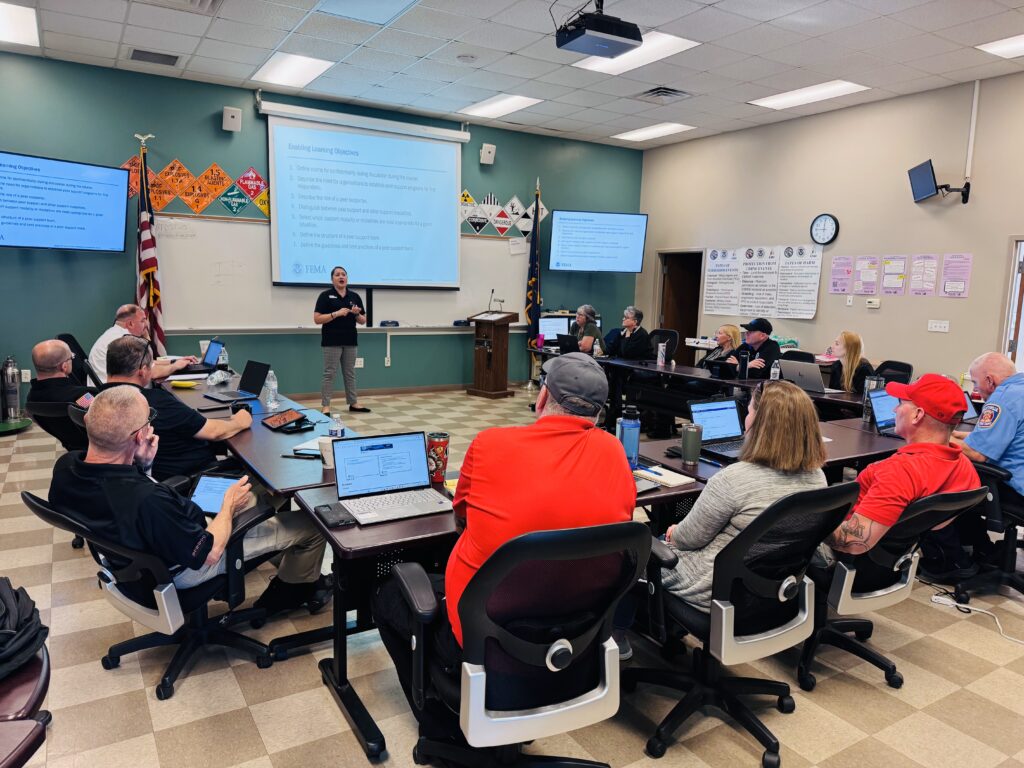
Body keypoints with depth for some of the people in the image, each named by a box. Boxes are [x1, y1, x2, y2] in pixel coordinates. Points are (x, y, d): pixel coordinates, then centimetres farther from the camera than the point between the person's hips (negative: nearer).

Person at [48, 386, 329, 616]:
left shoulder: (65, 466, -19)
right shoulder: (147, 501, -44)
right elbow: (208, 553, -27)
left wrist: (139, 465, -11)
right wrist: (229, 506, -10)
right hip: (186, 567, -8)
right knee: (311, 526, 1)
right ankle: (297, 590, 31)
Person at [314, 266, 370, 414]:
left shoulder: (355, 296, 8)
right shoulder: (326, 296, -4)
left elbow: (363, 321, 10)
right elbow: (317, 319, -10)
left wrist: (357, 314, -11)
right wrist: (336, 313, -19)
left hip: (350, 341, 5)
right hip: (331, 342, -5)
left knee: (350, 374, 12)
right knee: (329, 374, -3)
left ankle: (353, 403, 19)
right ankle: (325, 406, 2)